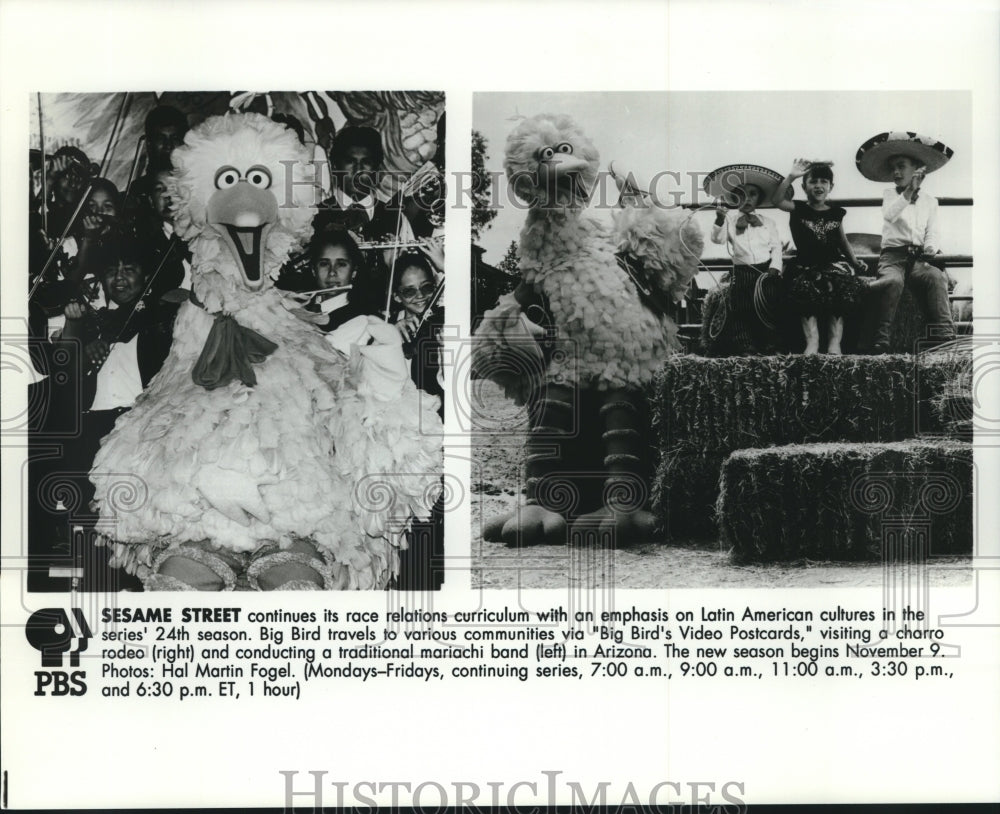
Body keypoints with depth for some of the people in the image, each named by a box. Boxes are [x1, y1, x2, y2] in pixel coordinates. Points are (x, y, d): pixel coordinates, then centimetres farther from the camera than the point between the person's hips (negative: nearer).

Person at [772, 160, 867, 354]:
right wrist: (791, 177, -21)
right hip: (807, 266, -1)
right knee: (804, 289, -31)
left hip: (834, 264, 1)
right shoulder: (799, 209, 6)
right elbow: (776, 200, -13)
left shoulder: (836, 213, 12)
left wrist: (854, 261, 8)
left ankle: (834, 342, -28)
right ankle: (812, 340, -33)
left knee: (841, 289, -28)